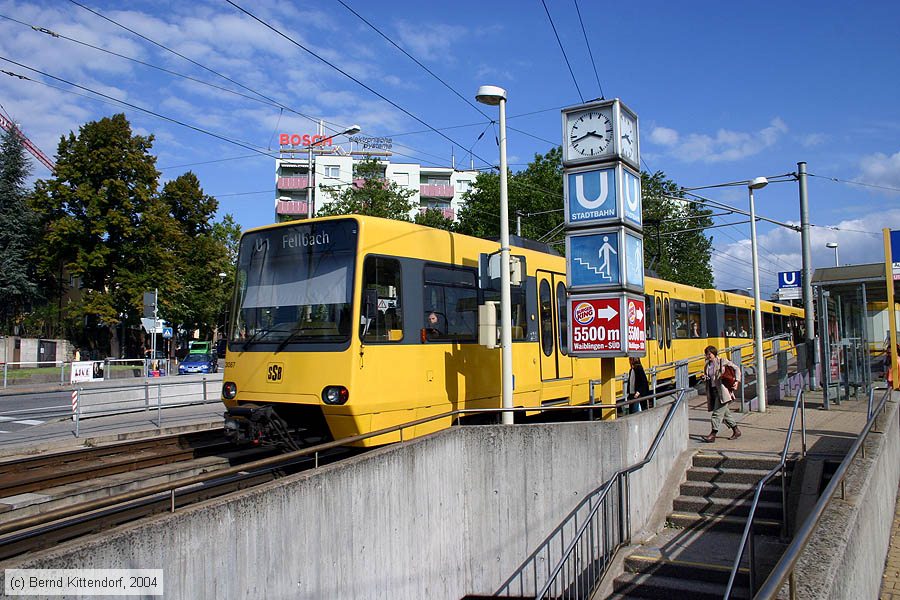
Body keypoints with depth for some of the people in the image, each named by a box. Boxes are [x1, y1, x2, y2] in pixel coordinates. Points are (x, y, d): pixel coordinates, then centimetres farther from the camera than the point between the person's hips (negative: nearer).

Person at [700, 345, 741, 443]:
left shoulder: (723, 361, -3)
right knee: (724, 412, 13)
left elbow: (736, 369, 1)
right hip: (713, 391, 7)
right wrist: (705, 378, -2)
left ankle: (713, 434, -11)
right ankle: (736, 430, 26)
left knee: (717, 412, -11)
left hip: (722, 391, -7)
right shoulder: (708, 365, 14)